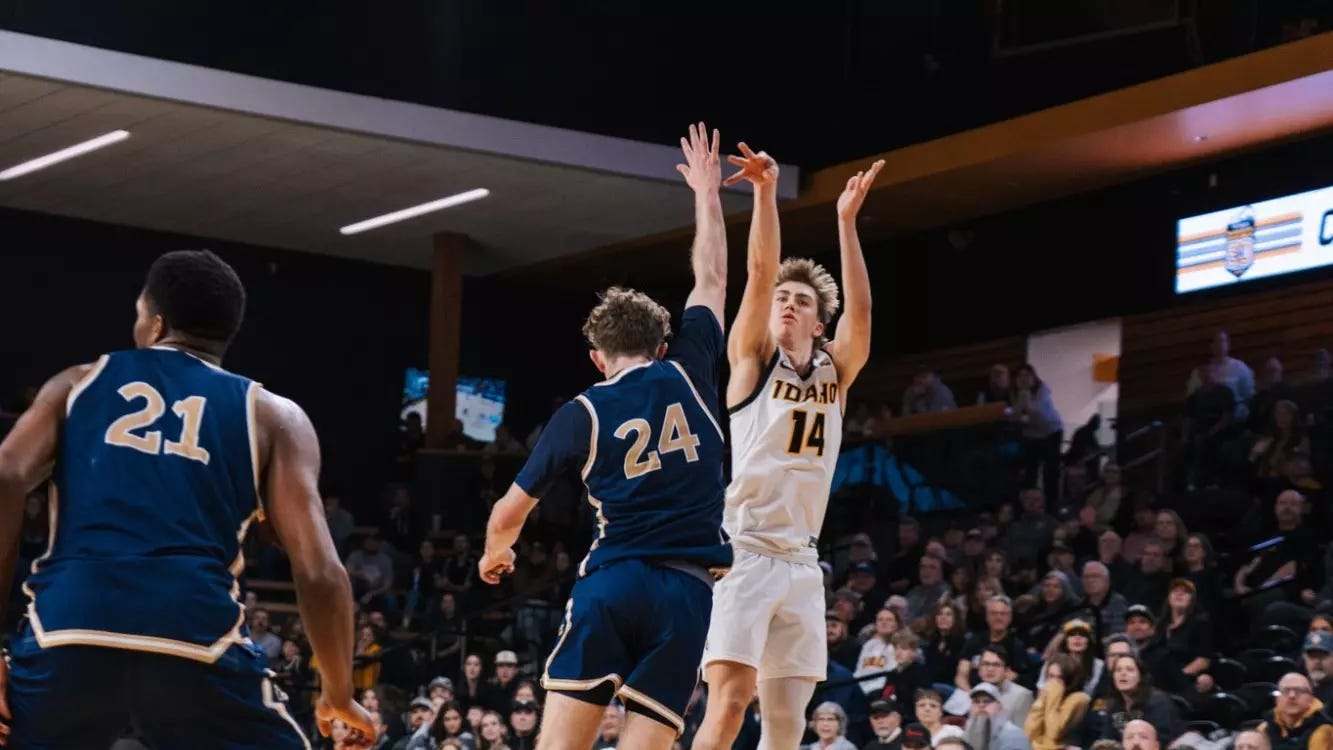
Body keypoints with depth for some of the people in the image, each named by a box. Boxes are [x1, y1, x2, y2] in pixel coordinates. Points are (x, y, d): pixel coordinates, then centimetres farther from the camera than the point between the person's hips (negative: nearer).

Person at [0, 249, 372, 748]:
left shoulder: (80, 383, 23)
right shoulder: (272, 415, 19)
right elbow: (319, 573, 7)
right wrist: (340, 696, 20)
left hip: (71, 628, 1)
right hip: (196, 634, -1)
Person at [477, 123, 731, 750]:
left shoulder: (583, 413, 7)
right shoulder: (688, 374, 8)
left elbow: (511, 511, 15)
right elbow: (711, 279, 25)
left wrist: (495, 554, 38)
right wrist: (706, 192, 37)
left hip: (613, 580, -1)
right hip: (689, 589, 1)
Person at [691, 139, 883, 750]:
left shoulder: (833, 373, 13)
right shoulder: (752, 356, 4)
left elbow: (860, 313, -4)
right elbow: (760, 273, -10)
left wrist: (846, 221, -12)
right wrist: (765, 192, -21)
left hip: (801, 562, 5)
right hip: (742, 553, -5)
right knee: (730, 700, -19)